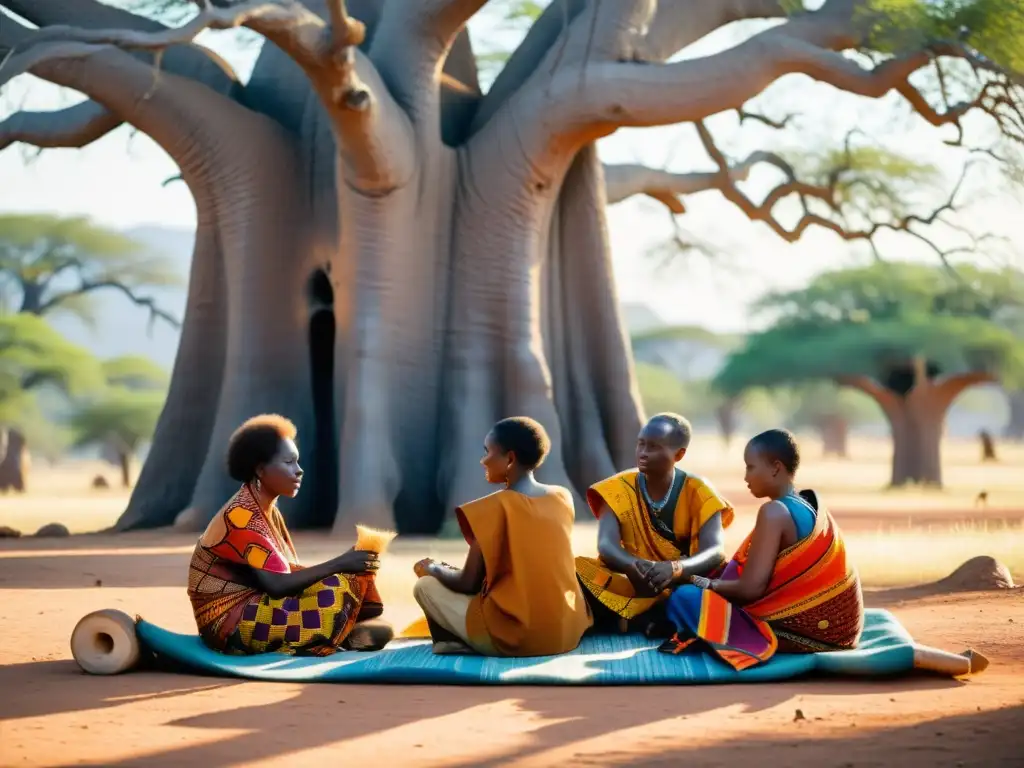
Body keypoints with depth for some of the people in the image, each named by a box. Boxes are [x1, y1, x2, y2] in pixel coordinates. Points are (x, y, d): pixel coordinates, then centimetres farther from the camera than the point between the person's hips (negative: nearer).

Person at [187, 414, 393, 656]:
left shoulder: (268, 511, 12)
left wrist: (342, 565, -7)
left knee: (349, 576, 3)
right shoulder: (241, 516, -18)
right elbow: (277, 585, -24)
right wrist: (338, 565, -21)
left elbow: (290, 572, 6)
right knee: (338, 591, -22)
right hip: (231, 622, -9)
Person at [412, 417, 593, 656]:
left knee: (426, 587, 11)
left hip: (517, 636, -6)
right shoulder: (562, 497, 8)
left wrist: (434, 569, 16)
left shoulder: (493, 508, -10)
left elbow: (469, 584, -4)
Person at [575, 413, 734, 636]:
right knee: (576, 573, -27)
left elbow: (715, 551, -19)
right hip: (633, 588, 1)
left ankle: (631, 620, -28)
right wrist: (632, 565, -40)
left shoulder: (698, 493, -5)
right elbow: (606, 545, -16)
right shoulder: (620, 488, -2)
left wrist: (674, 568, -41)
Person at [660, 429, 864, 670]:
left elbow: (751, 588, -19)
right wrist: (714, 580, 12)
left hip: (799, 630, -10)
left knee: (685, 598, -12)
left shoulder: (775, 512, -17)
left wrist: (703, 583, -2)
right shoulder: (810, 505, 11)